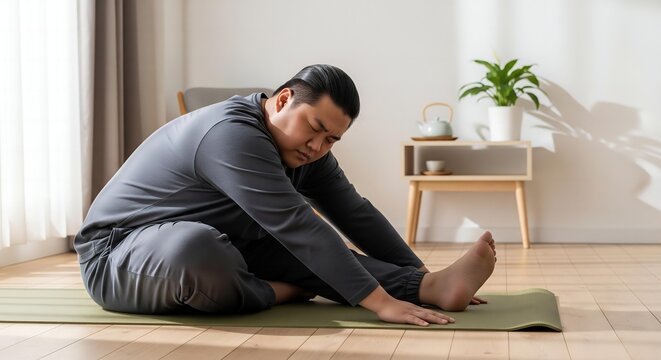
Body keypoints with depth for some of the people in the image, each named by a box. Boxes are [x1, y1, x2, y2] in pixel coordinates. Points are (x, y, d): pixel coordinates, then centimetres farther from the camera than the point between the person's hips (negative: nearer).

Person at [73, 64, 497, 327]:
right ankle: (279, 293, -15)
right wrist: (380, 301, -36)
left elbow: (356, 214, 3)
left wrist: (423, 278, -3)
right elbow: (299, 226, -34)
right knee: (197, 246, -41)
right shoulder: (233, 134, -28)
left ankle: (433, 287, -18)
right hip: (116, 255, -9)